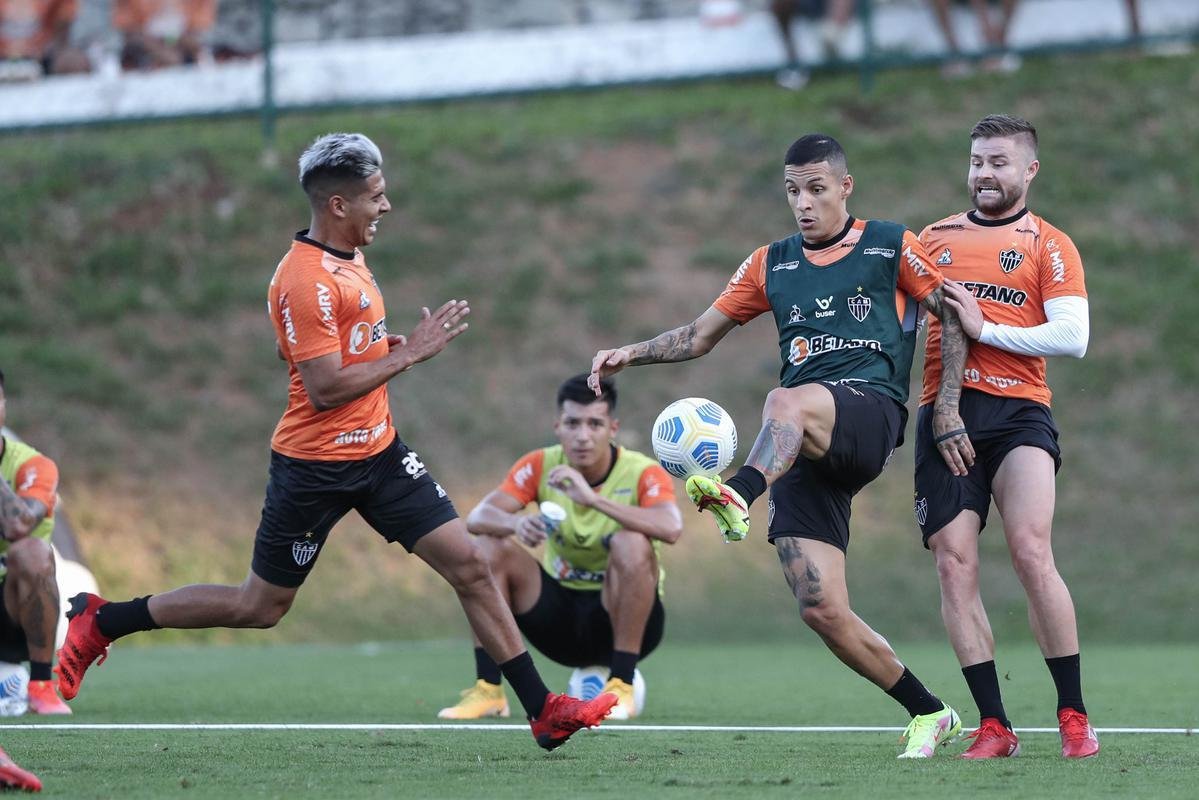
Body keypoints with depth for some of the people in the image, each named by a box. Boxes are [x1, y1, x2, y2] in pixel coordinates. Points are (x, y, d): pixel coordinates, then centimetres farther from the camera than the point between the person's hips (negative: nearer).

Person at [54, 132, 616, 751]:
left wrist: (393, 350, 8)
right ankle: (99, 623, 20)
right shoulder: (306, 279, -21)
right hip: (316, 465, -8)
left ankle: (543, 712, 1)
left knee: (469, 565, -1)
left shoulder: (348, 259, 9)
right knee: (260, 606, 4)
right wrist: (408, 354, -20)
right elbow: (324, 388, -25)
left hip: (378, 452, 8)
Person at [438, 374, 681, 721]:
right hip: (561, 614, 3)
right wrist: (517, 523, -40)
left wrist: (593, 499, -44)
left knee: (631, 544, -32)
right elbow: (477, 518, -16)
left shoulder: (641, 473, -15)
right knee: (489, 547, -17)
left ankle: (622, 687, -25)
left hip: (620, 617, -3)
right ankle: (488, 691, -15)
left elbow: (671, 528, -36)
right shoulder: (541, 466, -5)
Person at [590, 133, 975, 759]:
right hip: (802, 451, 4)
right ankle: (928, 714, 7)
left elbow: (954, 316, 9)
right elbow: (700, 335, 22)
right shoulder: (770, 265, 21)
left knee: (786, 403, -40)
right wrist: (631, 354, 5)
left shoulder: (891, 247, 10)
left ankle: (738, 496, -69)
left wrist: (946, 411, -1)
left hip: (871, 411, -4)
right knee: (821, 610, -9)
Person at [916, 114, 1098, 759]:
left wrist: (985, 328, -10)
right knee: (954, 564, -6)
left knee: (1031, 553, -19)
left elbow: (1071, 337, -5)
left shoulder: (1048, 245, 7)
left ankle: (1073, 716, -11)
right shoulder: (935, 239, 19)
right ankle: (993, 726, -2)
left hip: (1017, 411, -4)